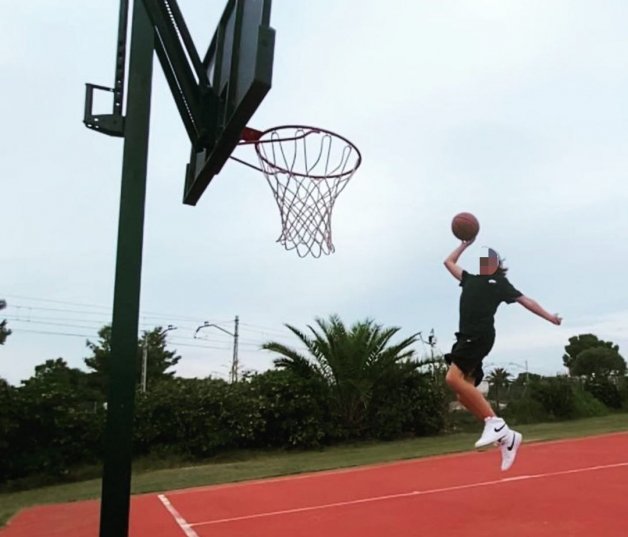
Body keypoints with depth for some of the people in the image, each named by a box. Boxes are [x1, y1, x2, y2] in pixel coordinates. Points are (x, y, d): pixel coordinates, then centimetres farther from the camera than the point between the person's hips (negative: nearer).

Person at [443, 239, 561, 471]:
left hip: (480, 336, -7)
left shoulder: (500, 282, 13)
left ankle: (495, 422, -19)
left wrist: (549, 316, 15)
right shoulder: (470, 279, 28)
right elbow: (449, 262, 38)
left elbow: (525, 300, 16)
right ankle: (506, 436, 6)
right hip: (467, 337, 7)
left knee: (453, 379, -26)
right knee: (465, 395, -1)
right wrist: (465, 244, 39)